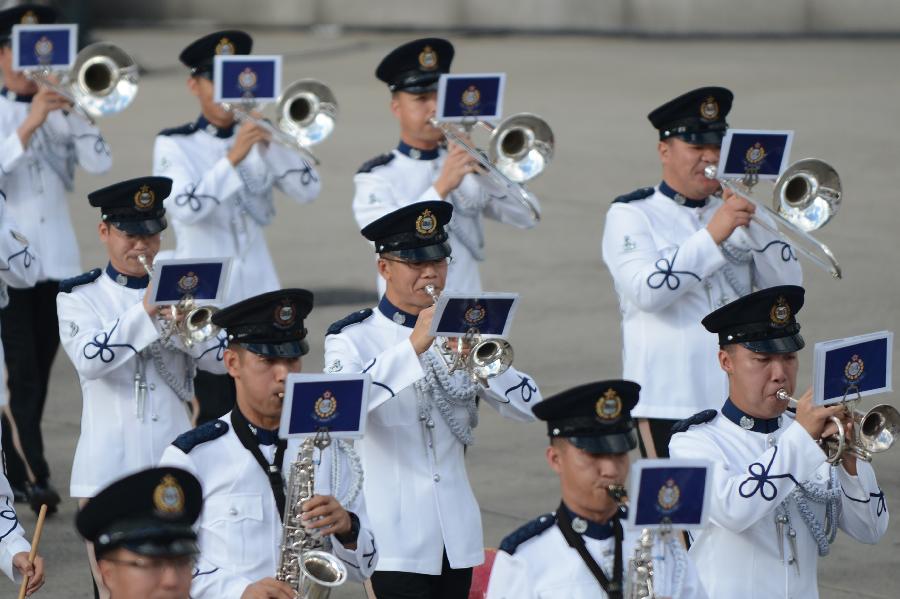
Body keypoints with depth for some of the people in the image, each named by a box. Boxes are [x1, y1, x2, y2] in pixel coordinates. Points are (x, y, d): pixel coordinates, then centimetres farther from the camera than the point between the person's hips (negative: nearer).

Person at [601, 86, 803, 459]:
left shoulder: (733, 213, 17)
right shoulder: (630, 215, 3)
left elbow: (786, 287, 6)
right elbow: (646, 290, -15)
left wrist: (752, 224, -7)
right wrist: (712, 236, -19)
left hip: (740, 398, 4)